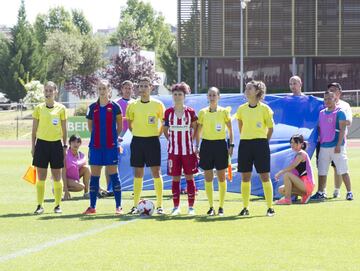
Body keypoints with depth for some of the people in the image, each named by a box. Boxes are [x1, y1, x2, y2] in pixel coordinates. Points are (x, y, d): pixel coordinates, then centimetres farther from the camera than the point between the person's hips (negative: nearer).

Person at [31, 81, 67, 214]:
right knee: (41, 177, 1)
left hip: (56, 144, 0)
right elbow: (34, 129, 7)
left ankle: (57, 205, 11)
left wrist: (65, 146, 4)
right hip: (42, 143, 0)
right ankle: (40, 206, 7)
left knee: (57, 177, 3)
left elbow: (64, 129, 8)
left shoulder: (61, 108, 3)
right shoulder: (39, 108, 3)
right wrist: (33, 146, 4)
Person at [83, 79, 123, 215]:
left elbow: (120, 127, 8)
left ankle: (118, 206, 3)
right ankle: (92, 206, 10)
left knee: (113, 175, -2)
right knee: (94, 176, 4)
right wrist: (98, 135, 10)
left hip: (111, 145, -3)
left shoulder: (114, 107, 0)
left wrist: (113, 136, 5)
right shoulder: (93, 107, 7)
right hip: (95, 145, 3)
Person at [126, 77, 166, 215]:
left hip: (152, 141, -2)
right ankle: (135, 205, 9)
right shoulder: (133, 105, 4)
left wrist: (158, 134, 0)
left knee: (156, 172, -4)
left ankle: (159, 206, 1)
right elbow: (130, 124, 15)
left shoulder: (158, 105, -2)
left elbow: (164, 122, 7)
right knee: (138, 173, 5)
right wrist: (137, 133, 7)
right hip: (137, 141, 2)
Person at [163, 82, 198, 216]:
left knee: (189, 177, 2)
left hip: (188, 150, -1)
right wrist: (171, 140, 3)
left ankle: (191, 207, 6)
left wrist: (191, 140, -2)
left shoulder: (190, 112, -1)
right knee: (175, 178, 3)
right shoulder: (168, 112, 3)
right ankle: (176, 207, 8)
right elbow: (165, 130, 12)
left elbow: (195, 129, 5)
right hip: (173, 150, 1)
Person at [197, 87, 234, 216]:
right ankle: (211, 207, 8)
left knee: (221, 178, 1)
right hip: (206, 144, 2)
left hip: (220, 144, -2)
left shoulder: (224, 112, 0)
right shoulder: (202, 112, 5)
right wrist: (196, 146, 4)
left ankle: (221, 207, 9)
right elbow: (198, 131, 11)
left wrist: (231, 145, -2)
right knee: (208, 178, 1)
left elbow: (230, 130, 5)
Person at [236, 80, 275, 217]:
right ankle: (245, 208, 11)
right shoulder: (241, 109, 7)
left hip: (260, 143, -4)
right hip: (245, 144, 4)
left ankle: (270, 208, 3)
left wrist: (263, 142, 3)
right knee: (245, 177, 5)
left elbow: (271, 128, 1)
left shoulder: (264, 108, -5)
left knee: (265, 176, -2)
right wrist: (245, 138, 14)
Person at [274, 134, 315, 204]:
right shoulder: (297, 154, 17)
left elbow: (291, 167, -20)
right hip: (303, 184, 9)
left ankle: (287, 200, -17)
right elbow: (292, 170, 17)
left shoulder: (301, 154, -11)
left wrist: (279, 173, -14)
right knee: (281, 190, 5)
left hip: (307, 184, -9)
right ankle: (304, 195, 6)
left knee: (287, 174, -22)